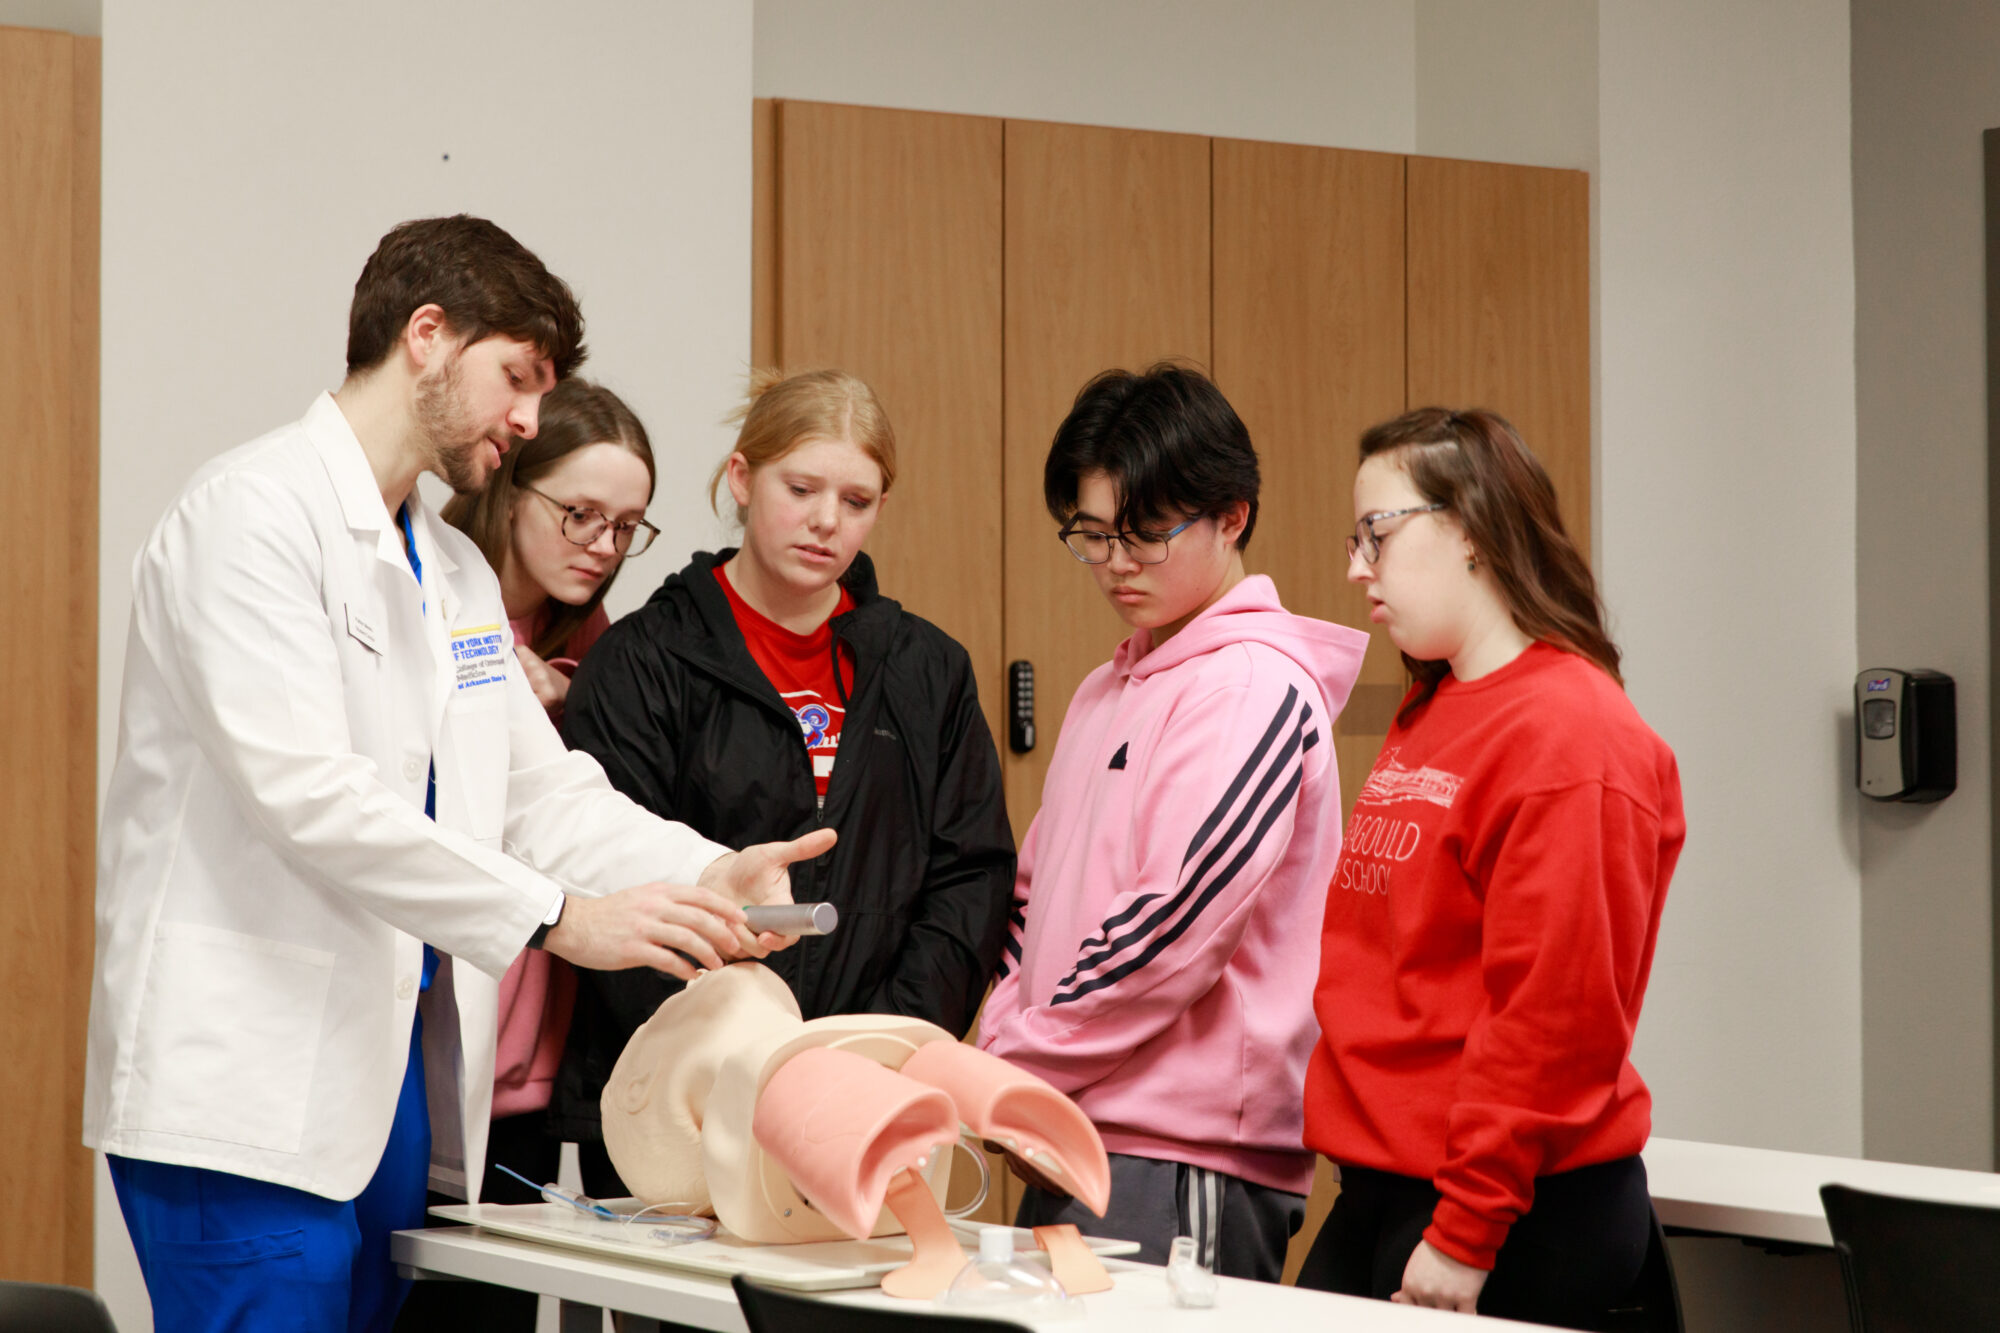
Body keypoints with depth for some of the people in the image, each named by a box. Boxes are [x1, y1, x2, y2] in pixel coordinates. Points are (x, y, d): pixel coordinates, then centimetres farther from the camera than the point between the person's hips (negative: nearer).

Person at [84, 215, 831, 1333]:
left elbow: (541, 789, 15)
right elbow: (307, 791, -20)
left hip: (399, 1087, 9)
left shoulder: (458, 570, 21)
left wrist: (704, 873, -5)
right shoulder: (255, 512, -8)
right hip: (250, 1096, -9)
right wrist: (560, 917, -23)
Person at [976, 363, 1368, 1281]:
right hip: (1069, 1139, 8)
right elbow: (1037, 893, 22)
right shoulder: (1107, 691, 19)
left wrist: (1019, 1066, -9)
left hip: (1188, 1161, -8)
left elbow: (1175, 929, -16)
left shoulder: (1258, 689, -9)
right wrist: (1002, 1049, 5)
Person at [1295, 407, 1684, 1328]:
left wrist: (1467, 1235, -18)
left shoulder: (1567, 734, -14)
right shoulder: (1424, 721, 15)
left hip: (1515, 1217, -8)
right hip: (1377, 1193, 8)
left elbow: (1551, 1017, -18)